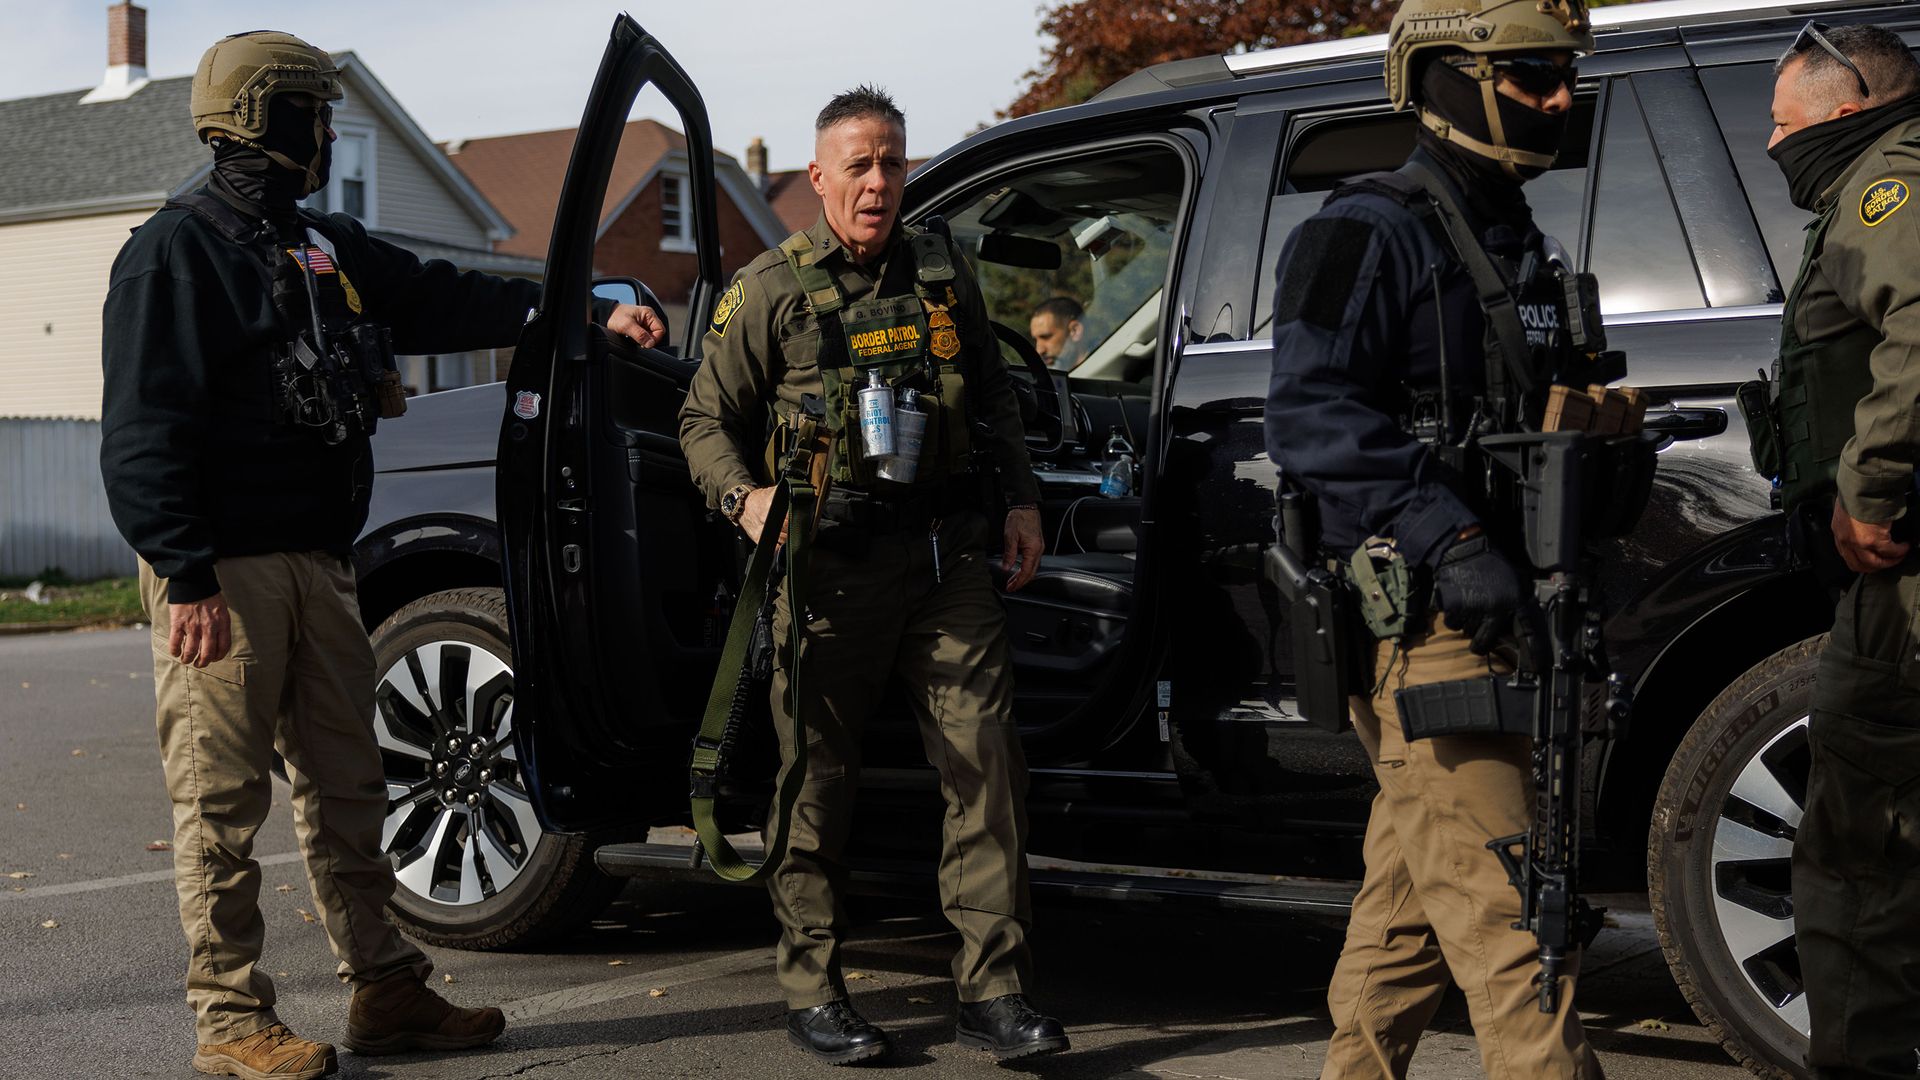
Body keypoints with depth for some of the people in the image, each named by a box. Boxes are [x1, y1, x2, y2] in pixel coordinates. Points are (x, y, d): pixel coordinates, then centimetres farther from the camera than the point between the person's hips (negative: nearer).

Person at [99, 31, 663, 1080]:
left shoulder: (327, 248, 16)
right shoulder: (175, 252, -8)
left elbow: (447, 300, 19)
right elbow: (142, 433, -13)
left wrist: (588, 311, 10)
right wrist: (186, 577, -20)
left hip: (316, 563, 8)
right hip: (222, 572, -8)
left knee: (346, 787, 11)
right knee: (222, 803, -2)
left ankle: (387, 993, 19)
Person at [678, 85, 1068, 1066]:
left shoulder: (942, 272, 13)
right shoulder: (772, 291, 2)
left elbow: (994, 397, 23)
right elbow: (706, 421, 6)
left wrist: (1021, 498, 13)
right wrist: (746, 497, -12)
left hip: (945, 552, 3)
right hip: (829, 562, -3)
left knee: (986, 760, -3)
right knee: (818, 781, 3)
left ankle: (993, 993, 3)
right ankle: (813, 993, 17)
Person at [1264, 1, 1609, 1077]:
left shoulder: (1526, 247, 20)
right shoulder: (1370, 232, -9)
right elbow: (1311, 415, -21)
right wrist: (1449, 542, -28)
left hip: (1499, 615, 9)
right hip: (1421, 620, -9)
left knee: (1412, 897, 15)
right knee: (1501, 907, -12)